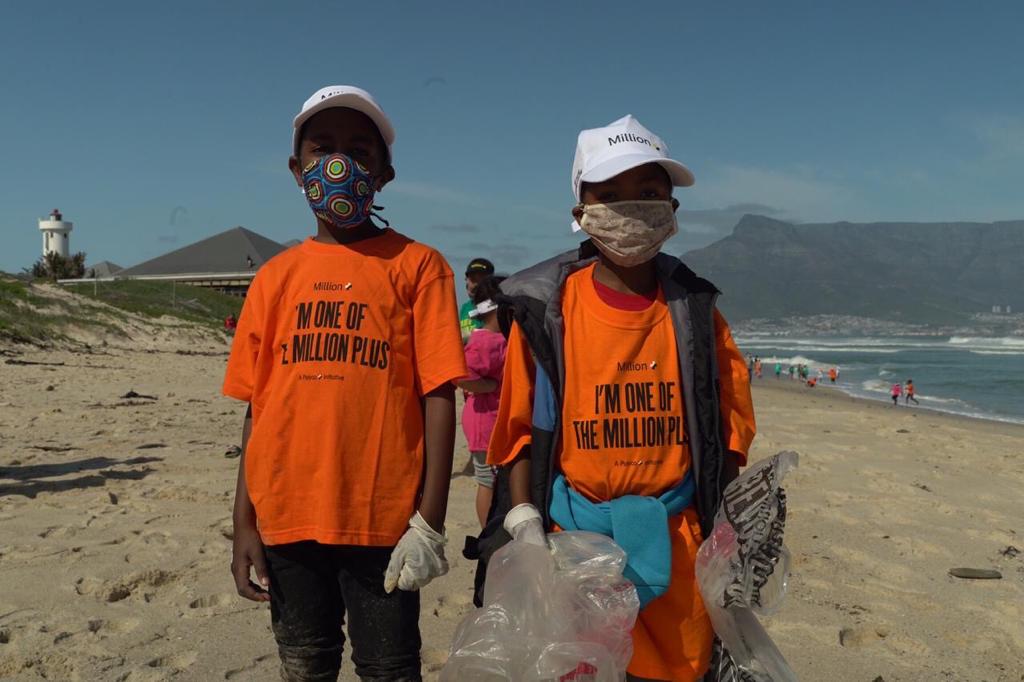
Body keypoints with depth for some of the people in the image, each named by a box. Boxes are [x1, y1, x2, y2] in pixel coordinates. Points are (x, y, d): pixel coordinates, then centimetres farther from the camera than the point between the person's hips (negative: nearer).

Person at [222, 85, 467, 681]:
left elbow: (439, 398, -6)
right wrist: (244, 522, 5)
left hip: (382, 519, -3)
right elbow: (257, 408, 9)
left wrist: (430, 522, -11)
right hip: (286, 518, 4)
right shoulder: (276, 276, 9)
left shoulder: (417, 266, -2)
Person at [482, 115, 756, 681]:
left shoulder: (694, 310, 2)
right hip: (572, 534, -1)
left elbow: (728, 427, 6)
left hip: (675, 536, 2)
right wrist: (526, 528, -8)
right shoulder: (546, 307, -3)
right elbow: (518, 427, -1)